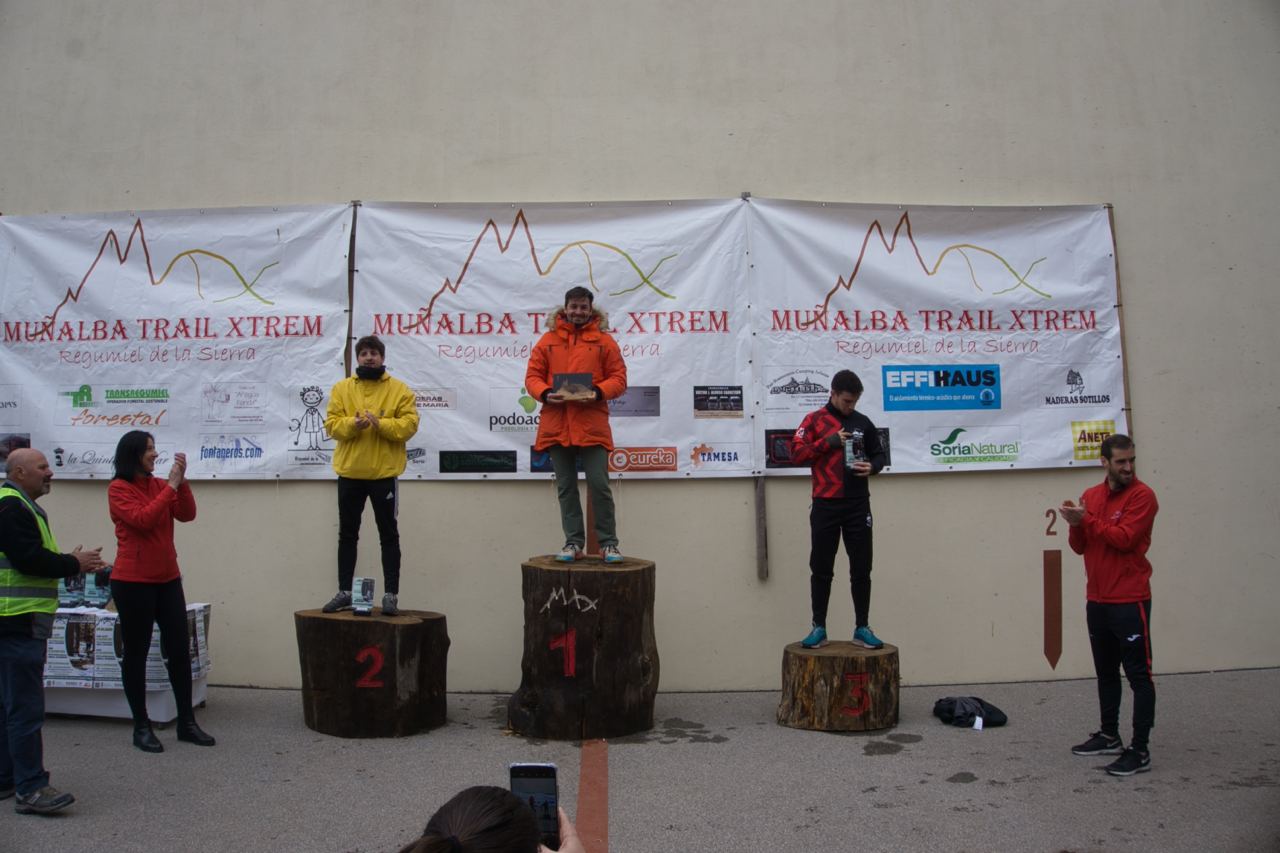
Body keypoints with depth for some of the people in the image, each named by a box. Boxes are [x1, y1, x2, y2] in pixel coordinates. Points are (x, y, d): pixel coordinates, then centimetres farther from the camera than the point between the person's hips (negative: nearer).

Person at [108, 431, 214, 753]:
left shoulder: (160, 485, 9)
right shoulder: (119, 489, -7)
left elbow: (187, 514, -1)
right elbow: (142, 519, -20)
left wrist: (181, 481, -11)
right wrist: (171, 486, -18)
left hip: (168, 579, 6)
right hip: (133, 583, -6)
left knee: (180, 650, 6)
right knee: (136, 653, 5)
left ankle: (187, 722, 15)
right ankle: (141, 726, 14)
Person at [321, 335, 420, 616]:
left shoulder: (399, 389, 1)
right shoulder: (342, 388, 7)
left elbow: (409, 424, -7)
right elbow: (331, 424, 1)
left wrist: (381, 424, -22)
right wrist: (352, 424, -19)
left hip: (384, 472, -2)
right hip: (349, 472, 3)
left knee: (389, 534, 3)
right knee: (347, 534, 10)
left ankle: (391, 595, 9)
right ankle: (344, 592, 20)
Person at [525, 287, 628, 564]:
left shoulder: (604, 340, 5)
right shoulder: (548, 340, 9)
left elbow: (618, 378, 2)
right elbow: (532, 376, 8)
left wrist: (598, 392, -16)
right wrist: (545, 393, -13)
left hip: (592, 425, -2)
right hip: (556, 425, 2)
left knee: (599, 484, -4)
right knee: (566, 488, 7)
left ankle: (608, 543, 7)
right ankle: (573, 543, 15)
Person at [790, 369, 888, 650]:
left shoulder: (863, 422, 10)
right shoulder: (814, 420, 3)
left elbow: (879, 454, 17)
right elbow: (797, 452, -5)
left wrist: (873, 466, -5)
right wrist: (828, 442, -15)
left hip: (858, 506, 2)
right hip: (825, 506, -2)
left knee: (861, 570, 5)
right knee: (821, 569, 3)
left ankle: (862, 628, 14)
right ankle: (819, 628, 12)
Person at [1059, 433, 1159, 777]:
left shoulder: (1142, 496, -8)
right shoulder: (1090, 496, 11)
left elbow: (1124, 538, -19)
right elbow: (1080, 547, 10)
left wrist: (1086, 519, -16)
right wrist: (1075, 525, -9)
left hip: (1130, 601, -7)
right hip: (1097, 601, 7)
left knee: (1138, 675, -2)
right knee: (1106, 672, 16)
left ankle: (1140, 751, 2)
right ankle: (1109, 736, 28)